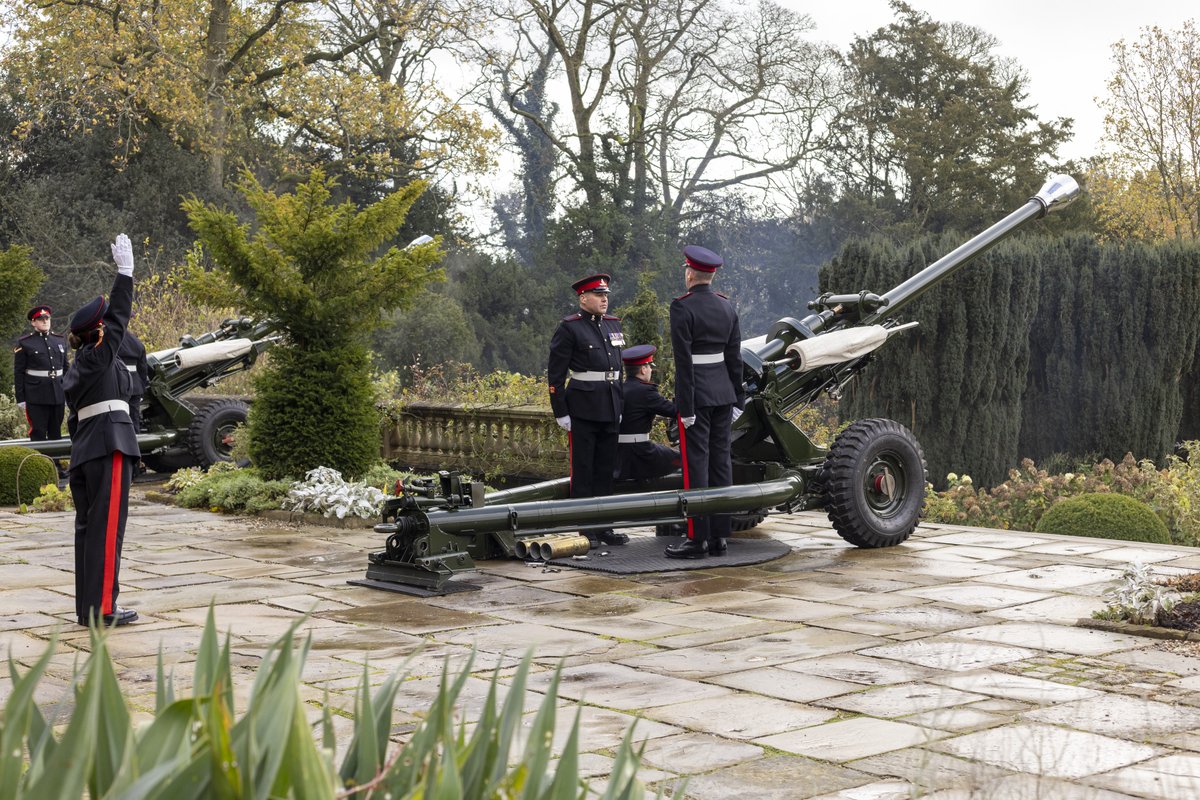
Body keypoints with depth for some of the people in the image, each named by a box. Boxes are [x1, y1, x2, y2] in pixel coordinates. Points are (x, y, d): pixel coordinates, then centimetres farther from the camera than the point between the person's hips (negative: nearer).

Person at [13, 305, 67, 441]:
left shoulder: (60, 341, 12)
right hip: (36, 397, -4)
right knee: (38, 434, -2)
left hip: (58, 395, 4)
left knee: (56, 433, 10)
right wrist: (20, 399, -6)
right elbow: (18, 372, -2)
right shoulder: (24, 343, -1)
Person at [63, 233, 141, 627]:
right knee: (107, 527, -6)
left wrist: (82, 452, 20)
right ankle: (101, 607, -5)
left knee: (88, 526, 11)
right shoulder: (98, 355, -8)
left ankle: (88, 605, 16)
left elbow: (75, 417, 18)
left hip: (84, 451, 9)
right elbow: (119, 316, -9)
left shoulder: (78, 367, 16)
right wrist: (125, 270, -6)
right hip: (109, 446, -9)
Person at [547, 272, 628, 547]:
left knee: (606, 469, 11)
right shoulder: (569, 328, -7)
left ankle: (605, 527, 18)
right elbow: (555, 373, -8)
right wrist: (560, 412, -11)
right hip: (582, 409, -6)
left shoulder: (613, 324, 13)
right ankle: (586, 530, 6)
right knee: (583, 470, 0)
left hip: (610, 408, 6)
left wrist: (620, 406, 17)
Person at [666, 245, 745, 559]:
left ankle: (697, 538, -2)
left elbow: (684, 360, -15)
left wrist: (686, 406, -13)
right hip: (723, 392, 7)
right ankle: (719, 536, 12)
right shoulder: (727, 306, 8)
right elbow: (734, 356, 10)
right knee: (721, 461, 8)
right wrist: (738, 399, 15)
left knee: (695, 463, -3)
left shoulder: (682, 307, -12)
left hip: (696, 392, -7)